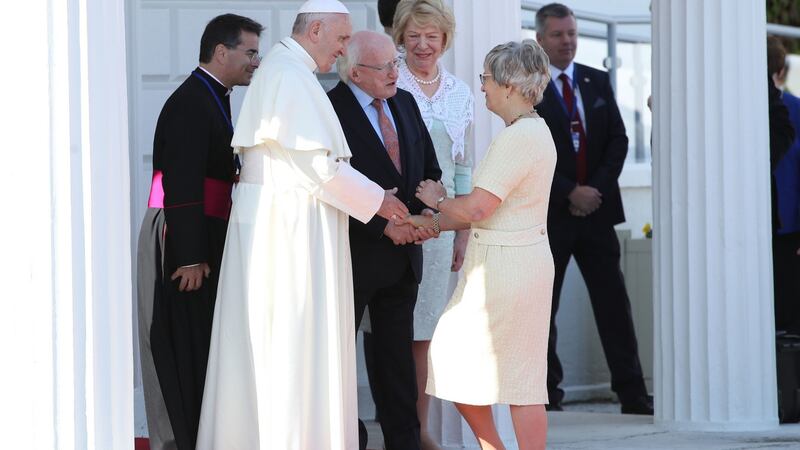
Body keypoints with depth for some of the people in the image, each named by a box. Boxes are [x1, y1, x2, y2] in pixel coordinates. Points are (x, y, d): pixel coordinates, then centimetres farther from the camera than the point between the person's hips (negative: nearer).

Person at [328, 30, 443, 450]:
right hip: (355, 254, -6)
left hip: (402, 253, 6)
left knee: (396, 356, 11)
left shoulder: (405, 103, 8)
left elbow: (430, 169, 13)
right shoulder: (330, 111, -15)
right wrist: (385, 225, -19)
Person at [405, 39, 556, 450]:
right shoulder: (529, 131, 14)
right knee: (459, 364, 14)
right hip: (495, 262, 10)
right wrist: (434, 224, 13)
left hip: (507, 268, -10)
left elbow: (477, 207, -21)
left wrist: (437, 201, -2)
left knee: (519, 381, -3)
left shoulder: (520, 136, -19)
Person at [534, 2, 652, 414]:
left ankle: (631, 392, 0)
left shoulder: (597, 82, 12)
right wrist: (570, 193, -13)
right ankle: (546, 392, 9)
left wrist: (596, 188, -6)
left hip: (596, 207, 4)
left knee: (613, 302, 1)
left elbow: (618, 139, 9)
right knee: (542, 307, 2)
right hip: (548, 213, -4)